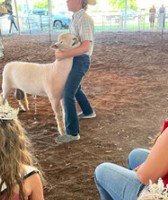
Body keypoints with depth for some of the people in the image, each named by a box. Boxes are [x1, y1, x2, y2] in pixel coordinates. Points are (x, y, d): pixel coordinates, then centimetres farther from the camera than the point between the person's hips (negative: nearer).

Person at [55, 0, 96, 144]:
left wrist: (63, 55, -27)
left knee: (68, 94, -13)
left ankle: (72, 133, -7)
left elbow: (86, 47, -27)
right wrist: (62, 49, 2)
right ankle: (88, 112, 49)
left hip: (81, 60, -10)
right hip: (75, 58, 10)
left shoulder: (84, 19, -18)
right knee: (75, 88, 26)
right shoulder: (76, 17, 11)